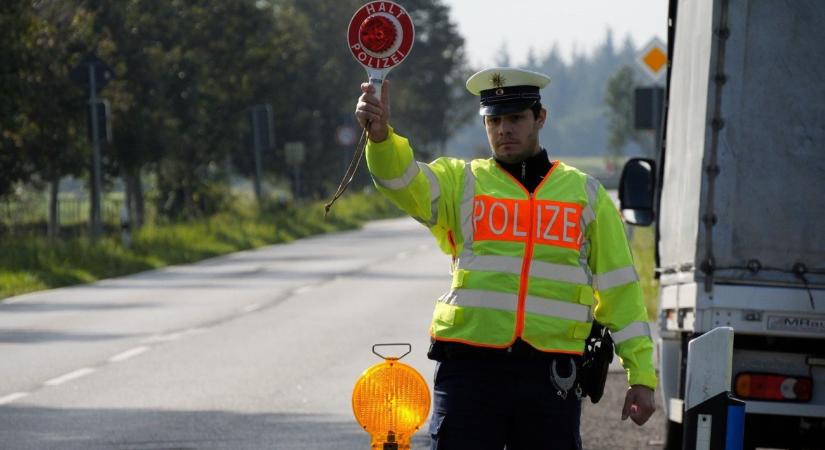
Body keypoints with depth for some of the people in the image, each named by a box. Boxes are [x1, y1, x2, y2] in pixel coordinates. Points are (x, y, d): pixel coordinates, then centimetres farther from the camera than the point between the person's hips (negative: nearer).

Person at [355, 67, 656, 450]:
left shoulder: (586, 194, 12)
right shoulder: (460, 182, 9)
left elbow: (619, 288, 13)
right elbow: (404, 181, -12)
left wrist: (641, 374, 7)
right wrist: (380, 135, -34)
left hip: (551, 375, 1)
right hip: (469, 368, -1)